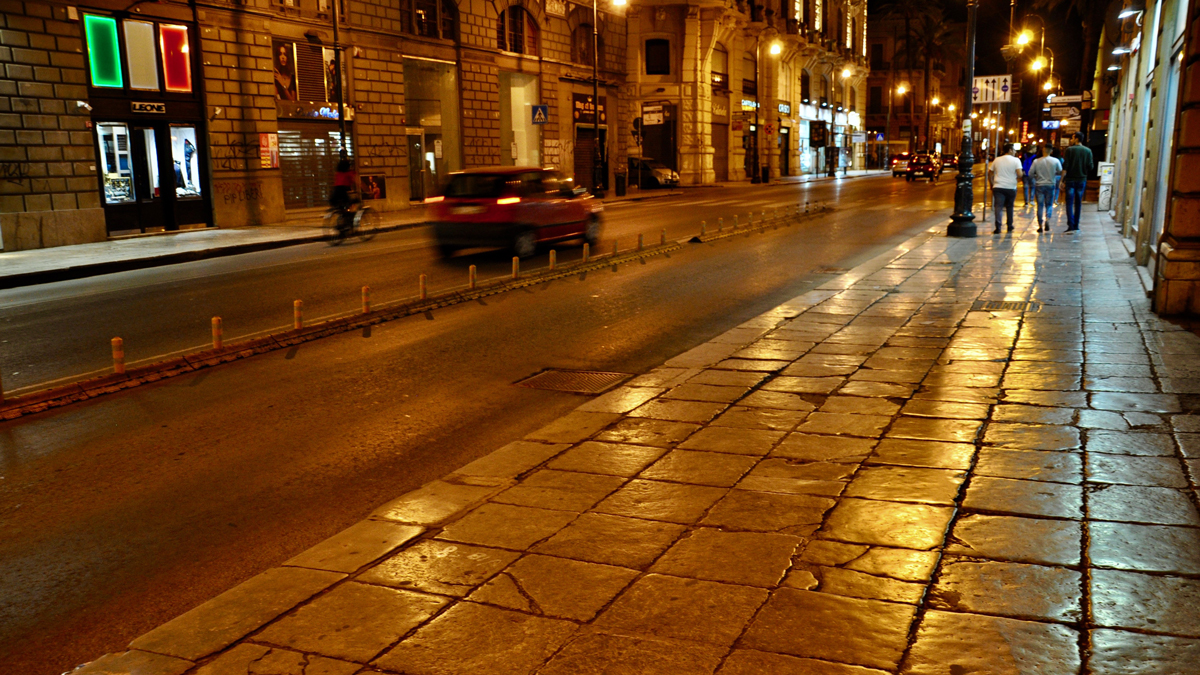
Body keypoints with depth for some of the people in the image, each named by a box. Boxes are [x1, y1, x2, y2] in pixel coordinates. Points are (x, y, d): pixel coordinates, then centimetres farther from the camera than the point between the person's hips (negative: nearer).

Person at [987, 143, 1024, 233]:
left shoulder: (997, 160, 9)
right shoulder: (1016, 160, -2)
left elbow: (989, 173, 12)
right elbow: (1019, 174, -12)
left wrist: (992, 184, 20)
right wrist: (1023, 174, 10)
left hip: (998, 187, 1)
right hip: (1011, 187, -1)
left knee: (998, 206, -8)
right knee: (1009, 207, 16)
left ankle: (998, 227, -23)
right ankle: (1009, 226, 25)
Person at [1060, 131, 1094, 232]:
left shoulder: (1070, 150, -6)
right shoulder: (1088, 151, 2)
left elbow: (1065, 166, -10)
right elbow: (1091, 167, -1)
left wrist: (1062, 180, -6)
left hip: (1070, 180, -3)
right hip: (1082, 180, 3)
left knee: (1069, 203, -1)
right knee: (1078, 203, 11)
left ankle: (1071, 226, -10)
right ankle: (1076, 226, 13)